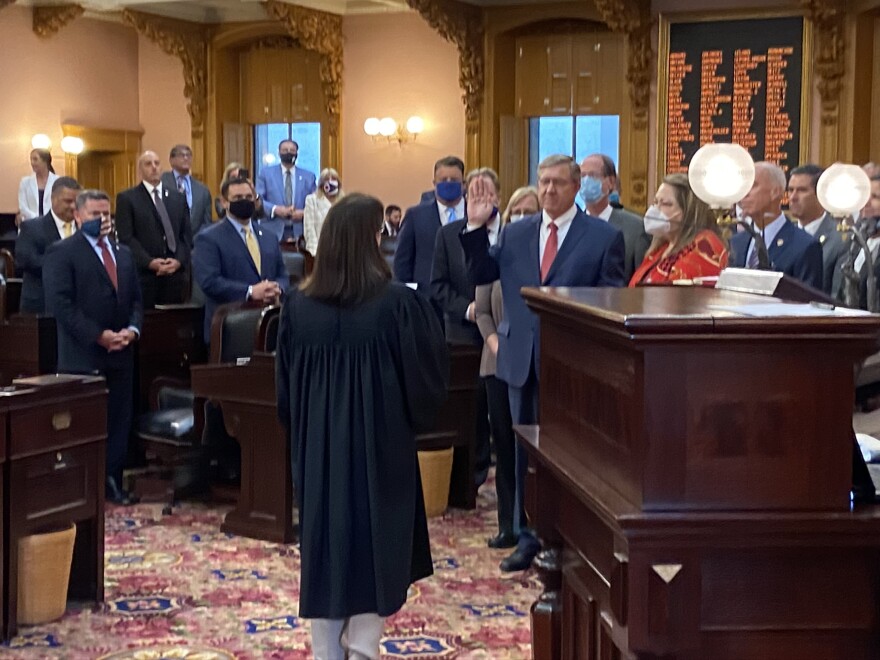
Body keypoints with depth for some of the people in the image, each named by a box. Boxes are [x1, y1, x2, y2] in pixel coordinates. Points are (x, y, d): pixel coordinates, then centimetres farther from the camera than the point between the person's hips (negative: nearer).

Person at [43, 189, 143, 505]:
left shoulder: (123, 253, 19)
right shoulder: (62, 252, -3)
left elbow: (136, 299, 18)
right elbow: (60, 304, -12)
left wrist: (132, 330, -2)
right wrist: (98, 336, -16)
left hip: (121, 353, 6)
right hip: (82, 356, -6)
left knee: (119, 421, 7)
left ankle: (112, 483, 16)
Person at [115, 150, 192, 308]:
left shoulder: (178, 197, 16)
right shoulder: (126, 198, 3)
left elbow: (187, 234, 12)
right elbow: (125, 237, -5)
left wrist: (179, 260, -6)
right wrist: (149, 262, -16)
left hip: (175, 273, 4)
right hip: (142, 274, -3)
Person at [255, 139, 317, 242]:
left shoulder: (308, 176, 12)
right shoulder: (265, 173, 9)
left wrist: (304, 213, -10)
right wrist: (275, 209, -15)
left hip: (300, 232, 1)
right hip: (272, 231, -1)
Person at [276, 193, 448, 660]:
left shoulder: (298, 306, -4)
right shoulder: (397, 302, -15)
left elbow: (285, 387, 5)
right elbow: (427, 374, -8)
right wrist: (416, 419, 11)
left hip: (319, 448, 3)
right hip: (381, 447, -3)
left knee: (325, 547, 13)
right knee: (377, 544, 9)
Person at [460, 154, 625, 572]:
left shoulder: (604, 237, -3)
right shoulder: (515, 234, 9)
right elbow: (479, 274, 8)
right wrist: (476, 228, -4)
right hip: (522, 360, 4)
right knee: (526, 451, 12)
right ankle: (529, 537, 23)